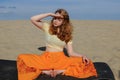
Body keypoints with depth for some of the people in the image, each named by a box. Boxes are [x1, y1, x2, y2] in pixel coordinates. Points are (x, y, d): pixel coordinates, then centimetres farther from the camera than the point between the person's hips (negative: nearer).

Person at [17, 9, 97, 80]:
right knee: (22, 58, -25)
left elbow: (71, 53, 0)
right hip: (46, 58, 0)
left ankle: (60, 71, -27)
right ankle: (45, 71, -28)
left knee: (84, 63, -24)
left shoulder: (67, 34, 7)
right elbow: (33, 19, -10)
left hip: (61, 59, 1)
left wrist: (82, 56, -19)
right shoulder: (47, 27, 5)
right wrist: (50, 14, -11)